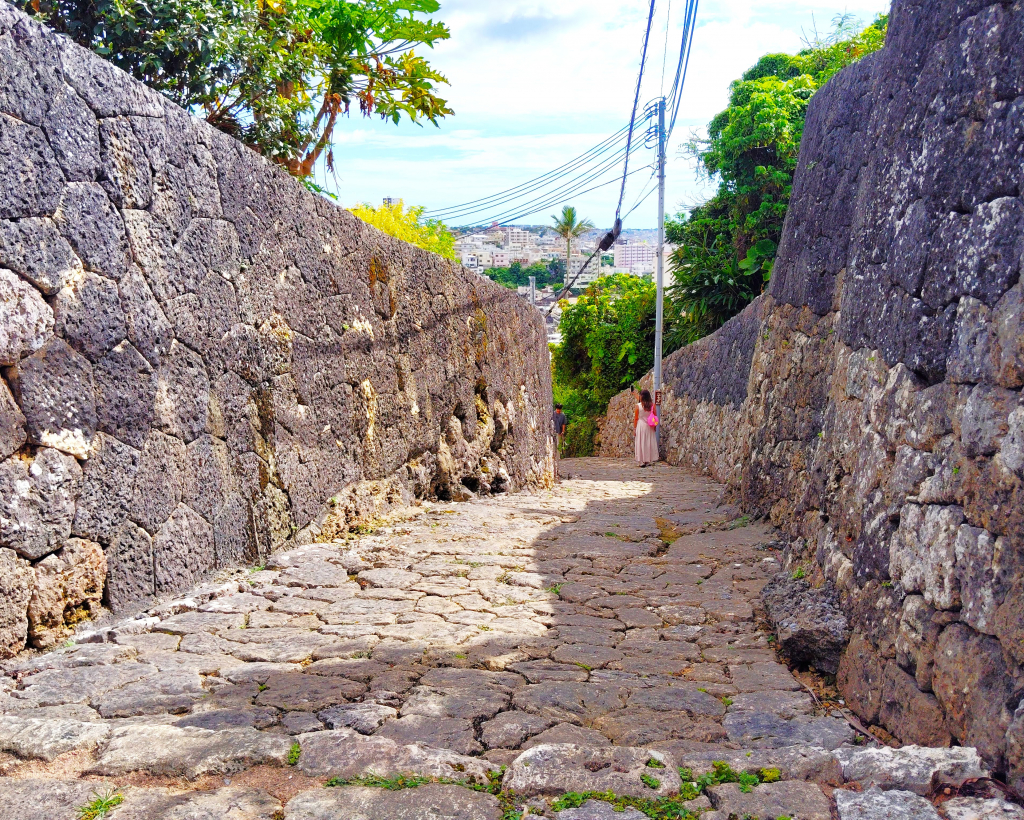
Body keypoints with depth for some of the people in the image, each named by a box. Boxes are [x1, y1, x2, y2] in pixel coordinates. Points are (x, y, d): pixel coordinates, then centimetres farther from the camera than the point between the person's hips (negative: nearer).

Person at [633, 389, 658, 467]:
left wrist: (634, 428, 3)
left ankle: (642, 461, 1)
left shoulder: (638, 405, -9)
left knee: (641, 443, 3)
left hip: (640, 425, -2)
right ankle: (649, 461, 11)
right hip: (650, 427, 2)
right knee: (650, 443, 9)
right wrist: (655, 426, 13)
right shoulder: (652, 405, -3)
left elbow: (636, 418, -5)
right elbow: (655, 416, 1)